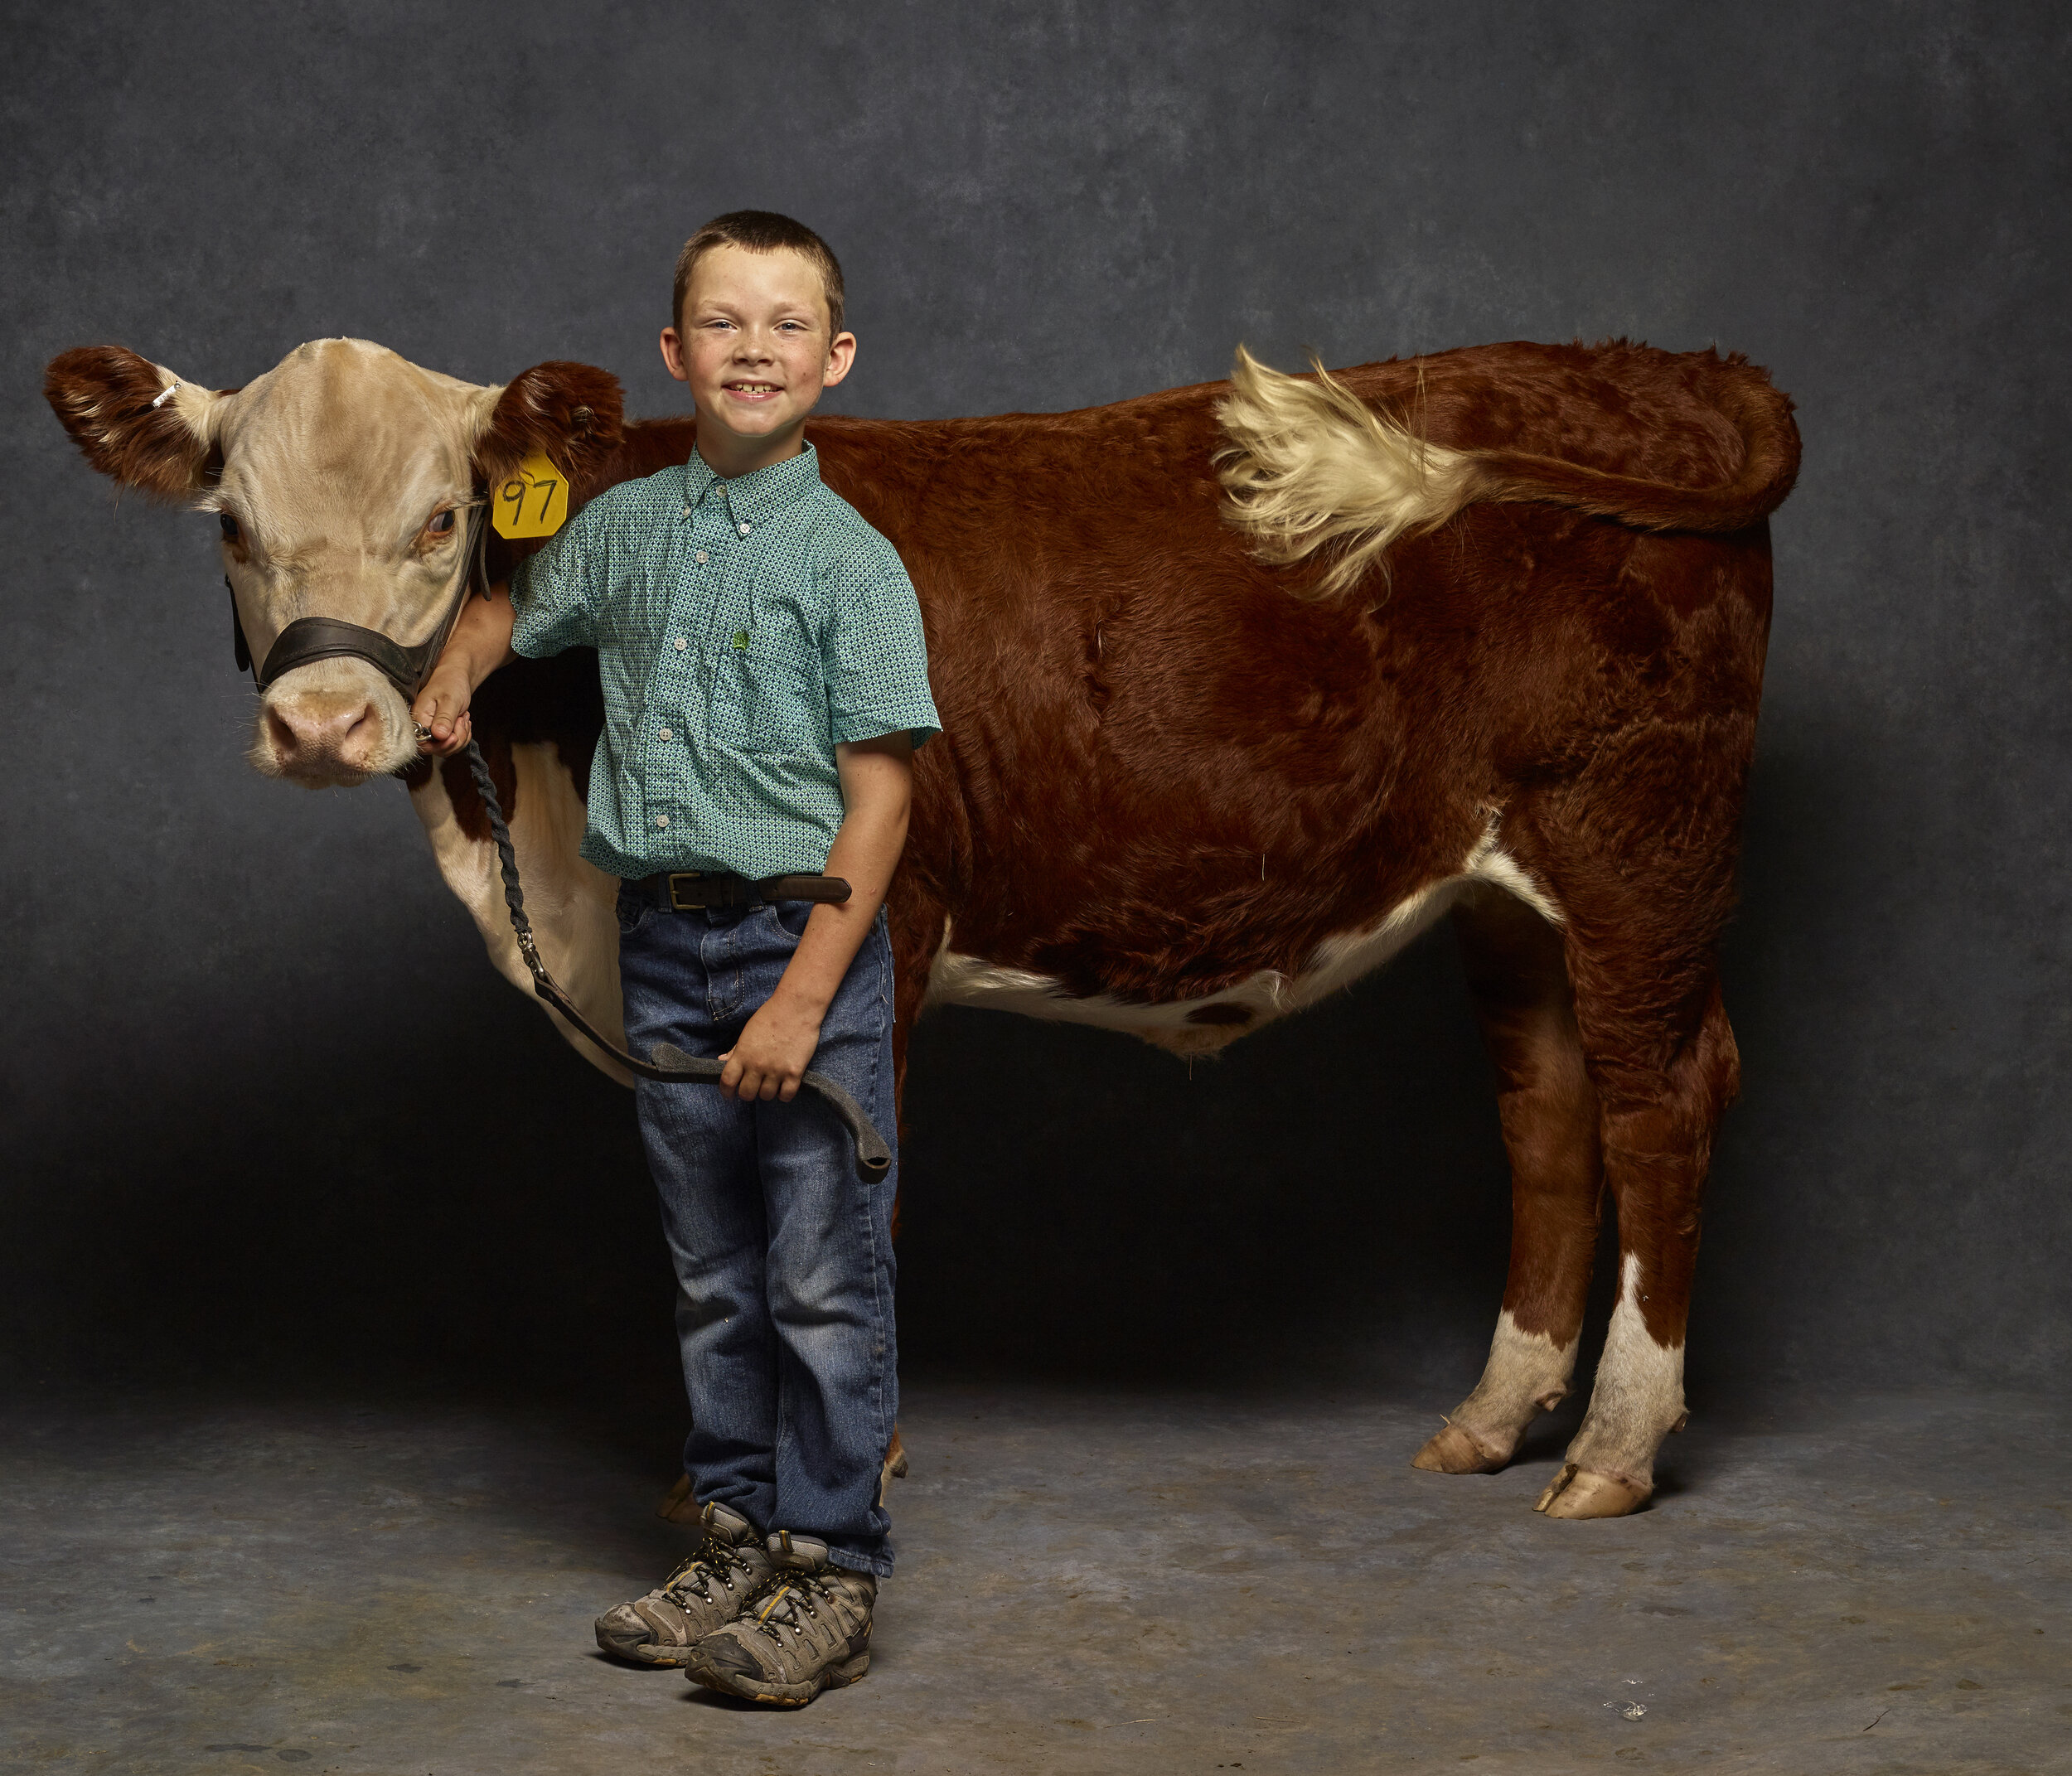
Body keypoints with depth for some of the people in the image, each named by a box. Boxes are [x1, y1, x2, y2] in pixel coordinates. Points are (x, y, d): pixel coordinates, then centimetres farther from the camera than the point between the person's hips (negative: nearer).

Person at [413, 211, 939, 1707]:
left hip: (806, 937, -5)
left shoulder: (850, 560, -8)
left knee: (824, 1279, -2)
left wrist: (805, 996, -18)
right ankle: (738, 1541, 24)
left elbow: (879, 798, -12)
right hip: (665, 940, 5)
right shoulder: (624, 529, 8)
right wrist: (456, 675, 8)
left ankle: (834, 1577, 6)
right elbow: (517, 605, 31)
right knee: (715, 1278, 13)